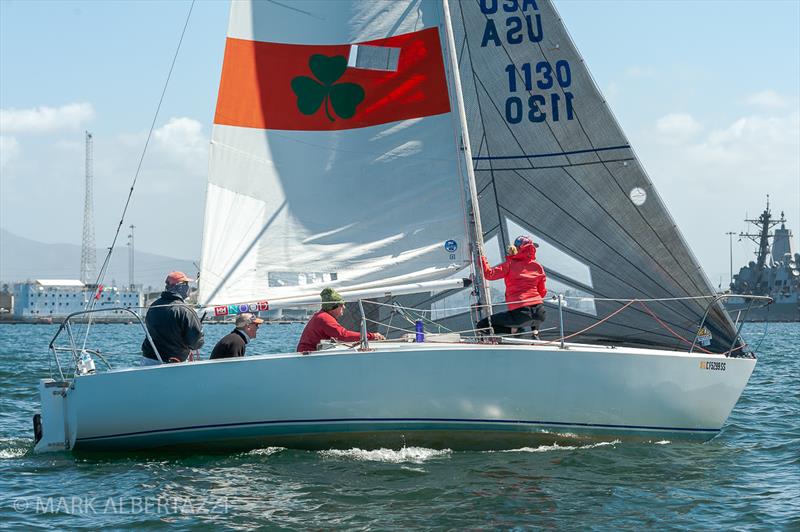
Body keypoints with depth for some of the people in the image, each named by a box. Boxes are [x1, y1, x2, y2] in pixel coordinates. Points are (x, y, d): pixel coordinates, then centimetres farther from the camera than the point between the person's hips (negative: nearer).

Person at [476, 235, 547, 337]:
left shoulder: (510, 265, 1)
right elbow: (542, 292, 16)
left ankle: (513, 330, -8)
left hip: (520, 313, -4)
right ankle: (535, 331, 18)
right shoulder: (538, 266, 10)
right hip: (539, 314, 4)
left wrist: (482, 259, 12)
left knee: (481, 325, 2)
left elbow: (489, 274, -4)